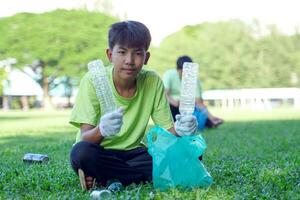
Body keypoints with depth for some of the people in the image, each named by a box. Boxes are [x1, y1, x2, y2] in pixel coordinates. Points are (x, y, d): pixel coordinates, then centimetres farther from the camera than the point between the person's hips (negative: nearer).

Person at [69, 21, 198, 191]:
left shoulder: (153, 82, -7)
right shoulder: (93, 81, -14)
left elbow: (168, 130, -4)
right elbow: (85, 138, -20)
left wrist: (179, 130, -29)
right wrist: (101, 130, -44)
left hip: (132, 153, 3)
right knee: (81, 152, -36)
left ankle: (111, 180, -15)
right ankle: (147, 177, -18)